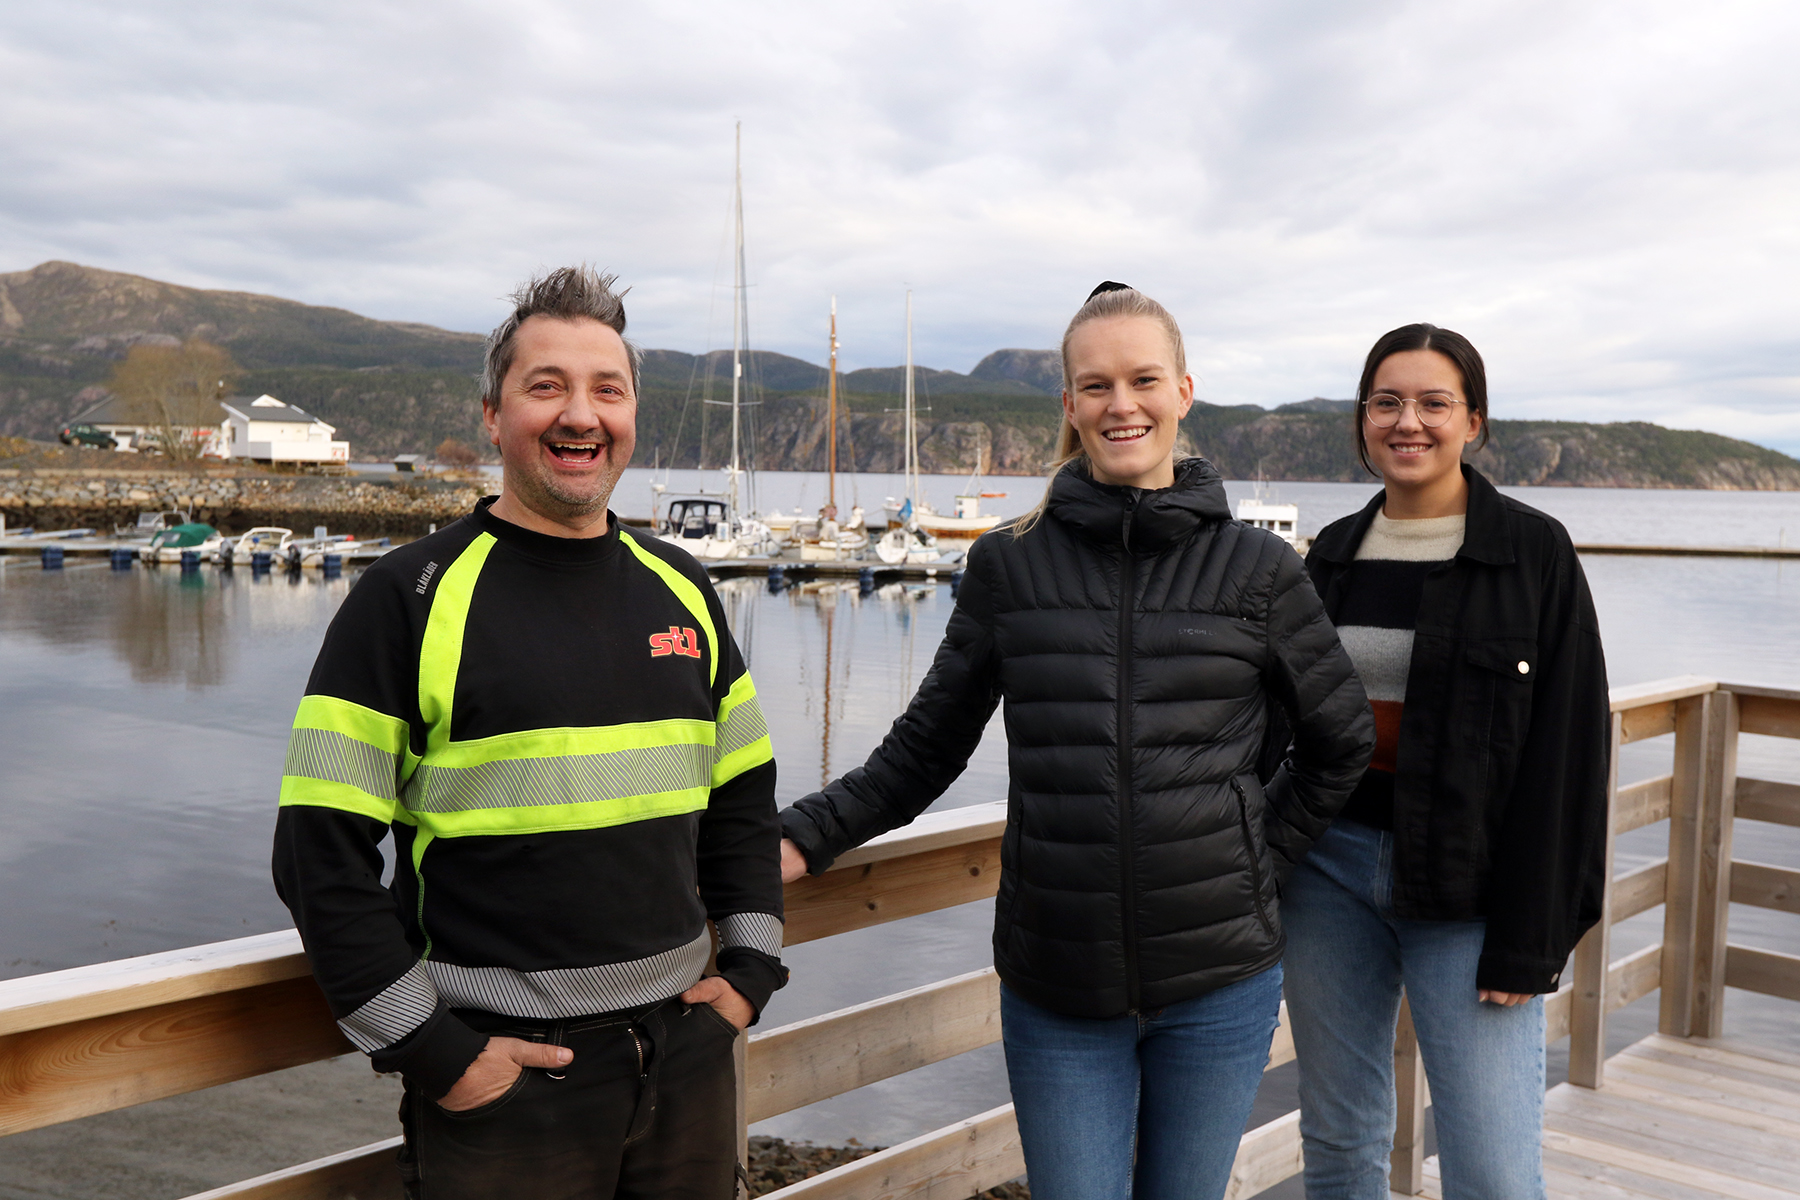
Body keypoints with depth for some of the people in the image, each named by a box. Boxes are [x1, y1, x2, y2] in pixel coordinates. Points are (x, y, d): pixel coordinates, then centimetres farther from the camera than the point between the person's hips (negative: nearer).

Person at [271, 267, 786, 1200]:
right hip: (503, 1070, -4)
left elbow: (743, 797, 16)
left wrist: (750, 967, 7)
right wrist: (428, 1049, -12)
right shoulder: (411, 598, -8)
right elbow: (321, 853, -10)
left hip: (687, 1055, 5)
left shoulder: (681, 590, 7)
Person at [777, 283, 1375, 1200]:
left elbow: (1341, 740, 12)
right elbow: (925, 748, 6)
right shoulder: (1010, 565, 0)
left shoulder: (1256, 569, -1)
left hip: (1218, 983, 1)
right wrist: (804, 837, -4)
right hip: (1056, 987, 0)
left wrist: (1262, 859, 4)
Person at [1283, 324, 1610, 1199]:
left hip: (1467, 883, -4)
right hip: (1330, 862, 4)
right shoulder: (1333, 553, 9)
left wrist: (1530, 936, -11)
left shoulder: (1535, 552, -4)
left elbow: (1566, 745, -7)